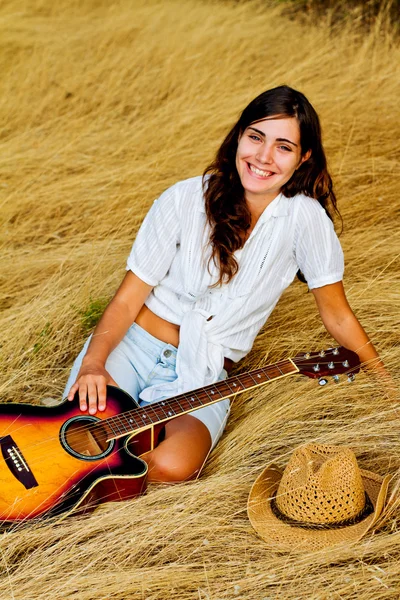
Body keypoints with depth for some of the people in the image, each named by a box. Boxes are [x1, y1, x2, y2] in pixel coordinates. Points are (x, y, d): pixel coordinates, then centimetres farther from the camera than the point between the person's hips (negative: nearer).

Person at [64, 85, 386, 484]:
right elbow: (127, 299, -5)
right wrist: (93, 364, -21)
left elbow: (337, 315, 3)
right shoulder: (185, 200, -7)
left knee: (174, 466, -31)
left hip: (203, 377, 0)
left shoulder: (305, 218, -9)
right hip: (133, 347, 0)